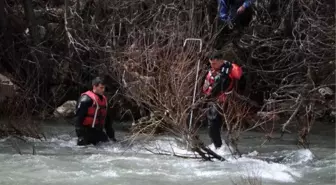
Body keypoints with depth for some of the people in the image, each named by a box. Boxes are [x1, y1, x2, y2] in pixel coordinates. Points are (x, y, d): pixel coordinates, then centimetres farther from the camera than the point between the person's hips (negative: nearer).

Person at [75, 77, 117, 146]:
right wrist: (80, 134, -23)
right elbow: (79, 118, -17)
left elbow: (106, 119, 24)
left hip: (98, 132, 8)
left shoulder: (103, 99, 15)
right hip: (86, 131, -8)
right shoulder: (86, 99, -12)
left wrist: (111, 135, 22)